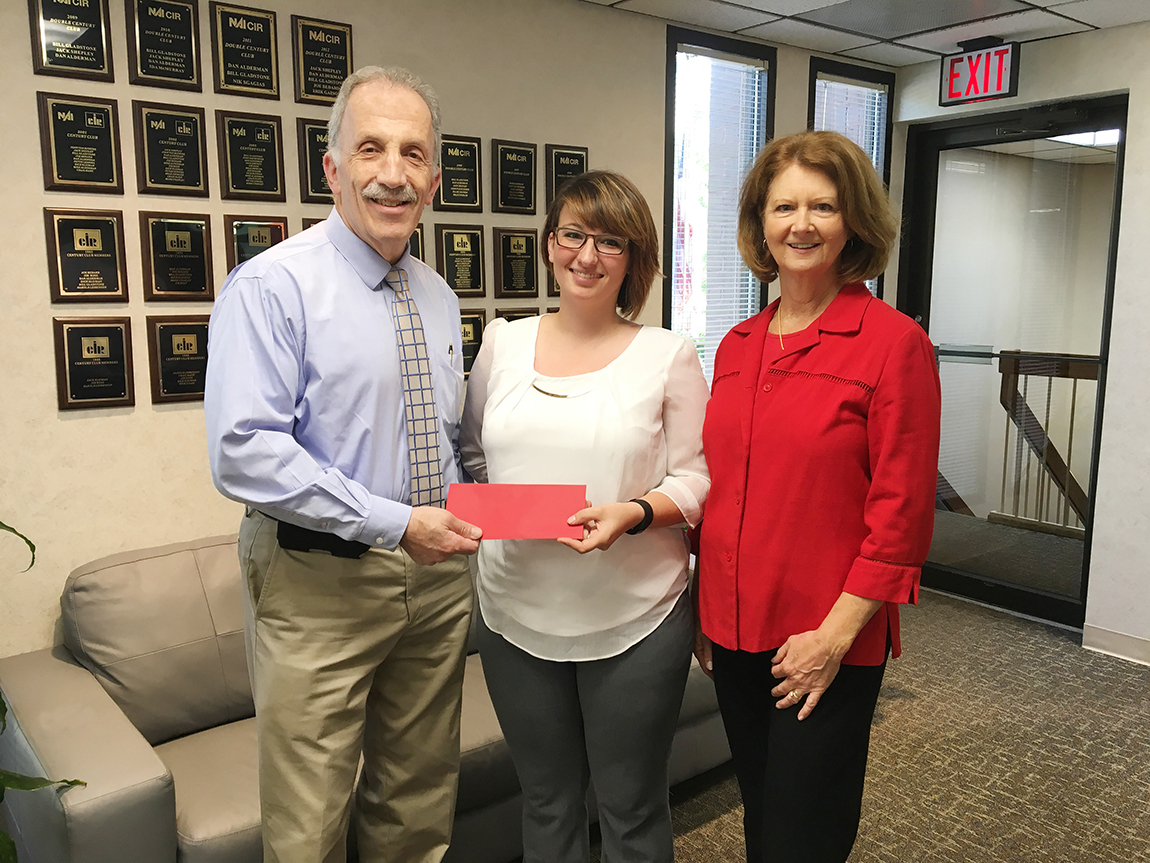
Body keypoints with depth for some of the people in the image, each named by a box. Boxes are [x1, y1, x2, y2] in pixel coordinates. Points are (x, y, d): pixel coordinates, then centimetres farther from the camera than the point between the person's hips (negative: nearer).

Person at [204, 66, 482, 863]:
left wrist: (461, 515, 3)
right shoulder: (272, 286, -13)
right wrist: (394, 523, -23)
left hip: (437, 574, 6)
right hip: (319, 584, -6)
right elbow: (245, 452, -23)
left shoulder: (440, 299, 9)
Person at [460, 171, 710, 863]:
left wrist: (634, 513, -22)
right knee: (546, 803, 21)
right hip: (517, 615, 3)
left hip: (635, 620, -2)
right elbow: (472, 453, 15)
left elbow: (696, 481, -4)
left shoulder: (667, 355, -3)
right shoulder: (503, 341, 6)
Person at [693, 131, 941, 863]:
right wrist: (706, 610, 10)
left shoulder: (894, 342, -11)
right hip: (737, 630, 5)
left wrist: (835, 635, -15)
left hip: (827, 641, -5)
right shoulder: (737, 347, 5)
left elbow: (901, 511, -12)